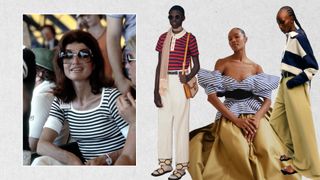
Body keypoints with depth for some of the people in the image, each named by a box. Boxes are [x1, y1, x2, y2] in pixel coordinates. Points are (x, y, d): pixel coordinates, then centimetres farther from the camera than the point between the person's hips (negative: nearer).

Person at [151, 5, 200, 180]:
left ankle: (181, 165, 7)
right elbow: (159, 65, 9)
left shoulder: (189, 38, -2)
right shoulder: (163, 38, 9)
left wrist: (188, 78, -20)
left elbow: (196, 65, 1)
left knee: (180, 123, -1)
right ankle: (165, 163, 18)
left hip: (179, 83, -5)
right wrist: (156, 91, 3)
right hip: (164, 82, 5)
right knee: (163, 122, 7)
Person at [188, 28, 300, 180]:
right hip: (229, 116, -1)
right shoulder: (222, 63, 2)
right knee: (241, 153, -30)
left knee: (267, 150, -28)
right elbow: (211, 96, -7)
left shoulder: (256, 68, 8)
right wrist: (236, 120, -16)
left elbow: (267, 99, 4)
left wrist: (257, 118, -19)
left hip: (255, 113, 1)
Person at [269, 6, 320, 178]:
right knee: (277, 120, 16)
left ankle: (302, 163, 13)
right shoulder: (289, 36, 9)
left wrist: (296, 81, -17)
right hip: (285, 82, 9)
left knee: (299, 125, 1)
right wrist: (286, 80, 10)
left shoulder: (299, 37, -17)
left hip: (295, 85, -9)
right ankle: (293, 151, 33)